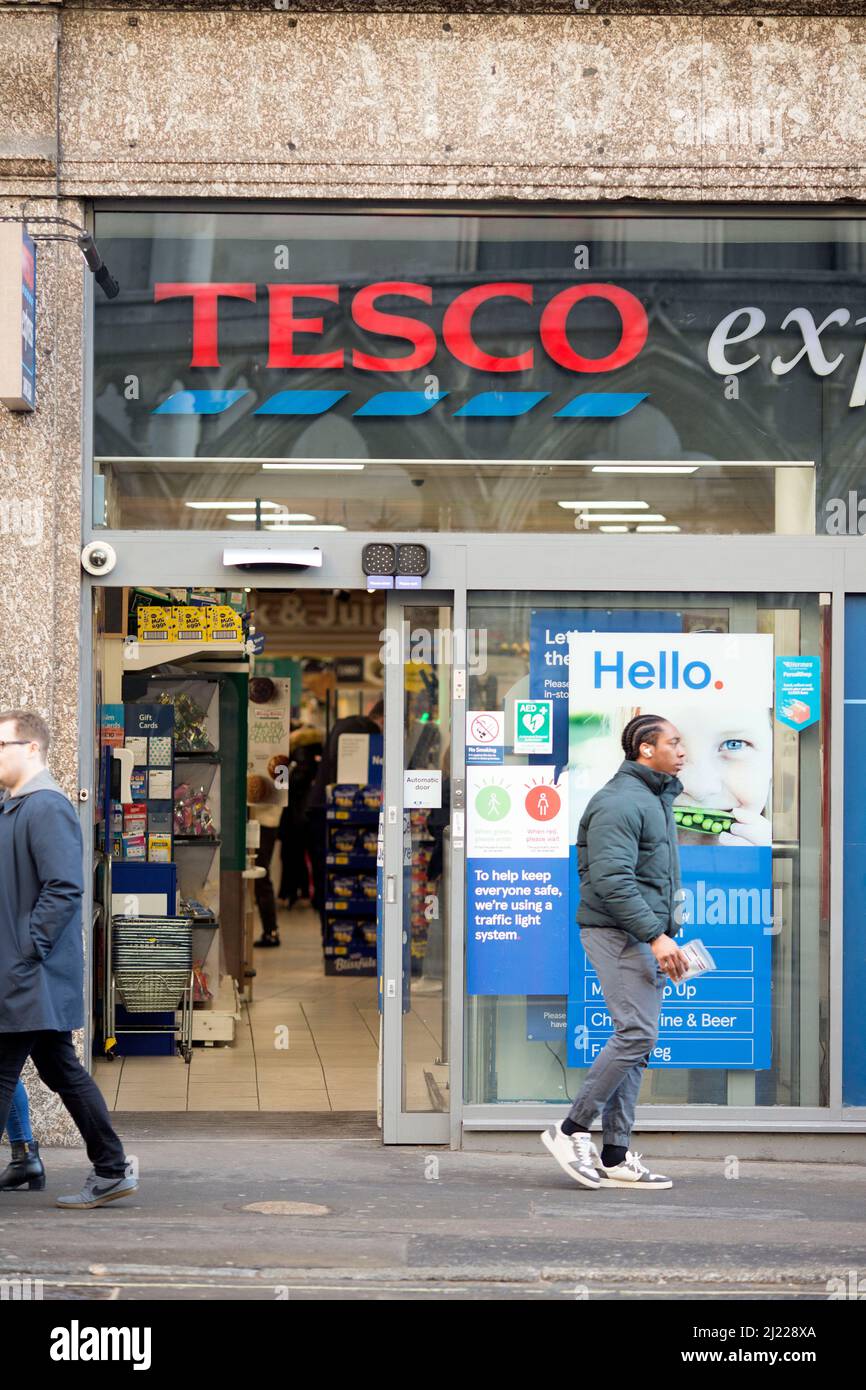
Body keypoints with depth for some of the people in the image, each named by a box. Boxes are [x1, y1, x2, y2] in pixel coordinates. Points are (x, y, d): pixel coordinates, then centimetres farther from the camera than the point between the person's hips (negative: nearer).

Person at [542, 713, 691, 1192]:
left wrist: (666, 936, 16)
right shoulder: (619, 802, -14)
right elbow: (612, 881, -23)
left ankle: (615, 1157, 9)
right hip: (618, 933, -10)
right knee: (636, 1034, -14)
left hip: (644, 936, 10)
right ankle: (572, 1130, -5)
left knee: (635, 1043, 7)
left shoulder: (657, 797, 19)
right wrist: (656, 936, -23)